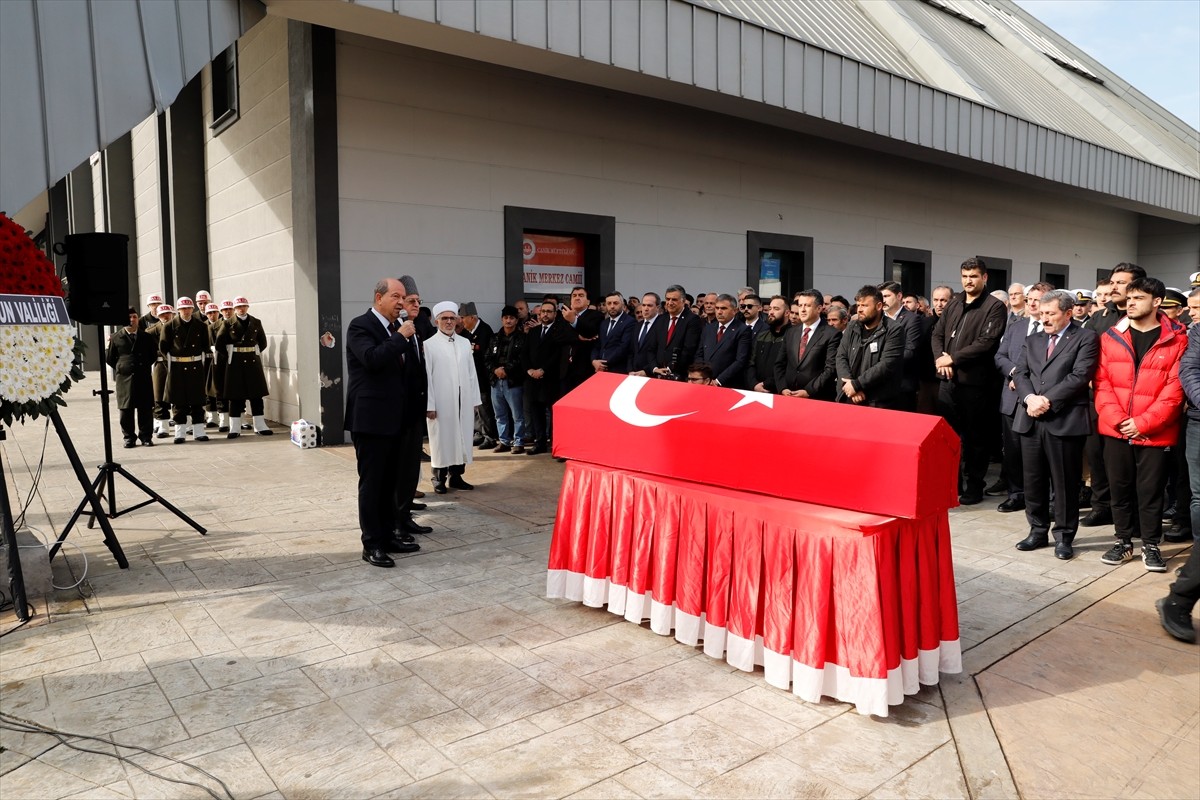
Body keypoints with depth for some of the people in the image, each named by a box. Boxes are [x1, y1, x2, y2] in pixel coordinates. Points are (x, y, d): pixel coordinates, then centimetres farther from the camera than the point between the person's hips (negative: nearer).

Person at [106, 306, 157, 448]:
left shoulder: (147, 337, 6)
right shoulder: (116, 338, 3)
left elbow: (154, 354, 16)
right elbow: (109, 358, 10)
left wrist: (145, 366, 10)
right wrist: (121, 368, 7)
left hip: (144, 377, 1)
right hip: (124, 379, -1)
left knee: (145, 409, 2)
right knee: (126, 409, 3)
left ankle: (146, 436, 10)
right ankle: (129, 437, 11)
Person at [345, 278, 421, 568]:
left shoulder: (394, 327, 14)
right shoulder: (360, 325, -10)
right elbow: (372, 359, -27)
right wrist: (401, 337, -20)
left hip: (392, 418, 8)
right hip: (370, 418, -8)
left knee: (389, 481, 14)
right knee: (371, 482, -1)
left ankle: (387, 536, 24)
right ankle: (372, 544, 6)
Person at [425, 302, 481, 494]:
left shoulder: (465, 343, 10)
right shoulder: (429, 345, -3)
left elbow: (472, 373, 10)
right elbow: (427, 376, -6)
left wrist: (474, 400, 7)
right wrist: (429, 405, -10)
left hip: (463, 402, 4)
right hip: (441, 403, -4)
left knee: (462, 439, 7)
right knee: (441, 440, 3)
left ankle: (456, 476, 19)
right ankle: (439, 480, 14)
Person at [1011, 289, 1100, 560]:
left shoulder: (1086, 338, 0)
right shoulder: (1032, 340, 17)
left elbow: (1080, 376, -11)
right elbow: (1020, 373, 9)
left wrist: (1047, 400, -16)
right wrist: (1029, 398, -10)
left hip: (1065, 421, -5)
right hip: (1030, 420, 5)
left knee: (1064, 482, 2)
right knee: (1033, 480, 11)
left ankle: (1064, 536, 14)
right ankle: (1038, 531, 23)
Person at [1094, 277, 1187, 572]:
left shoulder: (1176, 340, -3)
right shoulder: (1110, 337, 5)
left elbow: (1175, 388, -7)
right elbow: (1102, 382, 2)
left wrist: (1143, 423, -14)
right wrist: (1117, 419, -11)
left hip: (1155, 433, -2)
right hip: (1116, 430, 2)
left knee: (1150, 491, 5)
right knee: (1120, 488, 10)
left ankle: (1150, 545, 20)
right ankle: (1123, 541, 23)